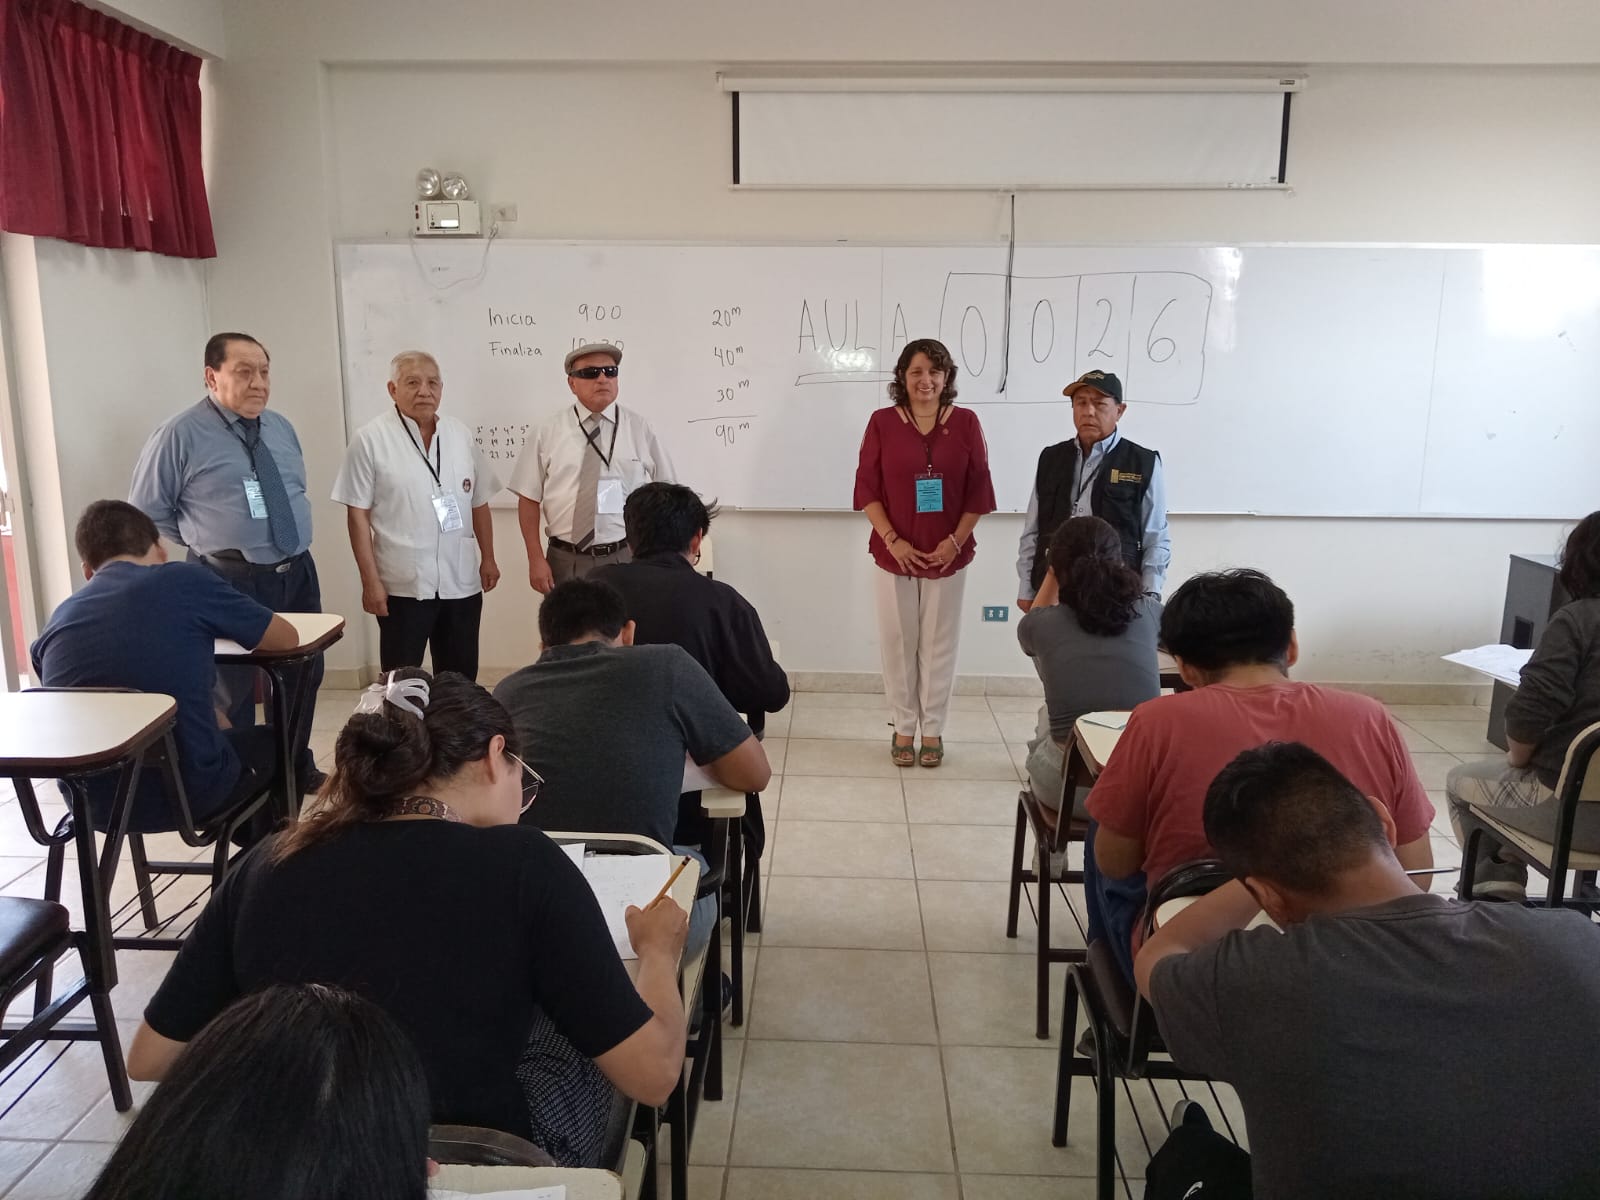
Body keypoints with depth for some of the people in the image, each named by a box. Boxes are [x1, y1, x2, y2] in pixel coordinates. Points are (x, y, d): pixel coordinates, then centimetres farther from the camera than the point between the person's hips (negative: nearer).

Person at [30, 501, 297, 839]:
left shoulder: (56, 621, 7)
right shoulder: (184, 580, -6)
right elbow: (286, 639, 3)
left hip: (92, 805, 5)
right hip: (187, 794, -5)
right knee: (272, 743, 27)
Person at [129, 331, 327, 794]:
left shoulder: (282, 428, 9)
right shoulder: (180, 436, -9)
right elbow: (146, 513, -4)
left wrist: (290, 542, 8)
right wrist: (209, 543, -3)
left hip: (298, 573, 6)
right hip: (231, 582, -6)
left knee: (304, 677, 18)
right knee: (234, 690, 7)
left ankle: (297, 769, 38)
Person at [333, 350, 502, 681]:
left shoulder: (460, 434, 8)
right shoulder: (370, 439, -5)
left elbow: (479, 503, 14)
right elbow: (358, 514, -6)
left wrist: (488, 559, 11)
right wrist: (370, 581, -10)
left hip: (462, 582, 4)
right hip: (402, 587, -4)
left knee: (462, 679, 13)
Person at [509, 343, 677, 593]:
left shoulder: (640, 429, 3)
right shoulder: (549, 431, 2)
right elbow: (529, 498, 2)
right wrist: (536, 559, -5)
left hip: (626, 560, 0)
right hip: (565, 562, 0)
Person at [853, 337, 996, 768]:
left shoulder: (965, 422, 0)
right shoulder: (882, 422, -2)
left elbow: (978, 491, 1)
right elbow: (867, 488, -3)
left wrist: (955, 541, -9)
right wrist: (893, 541, -11)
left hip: (948, 556, 0)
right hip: (894, 554, 0)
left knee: (939, 644, 7)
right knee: (898, 643, 7)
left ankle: (933, 729, 21)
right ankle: (904, 728, 22)